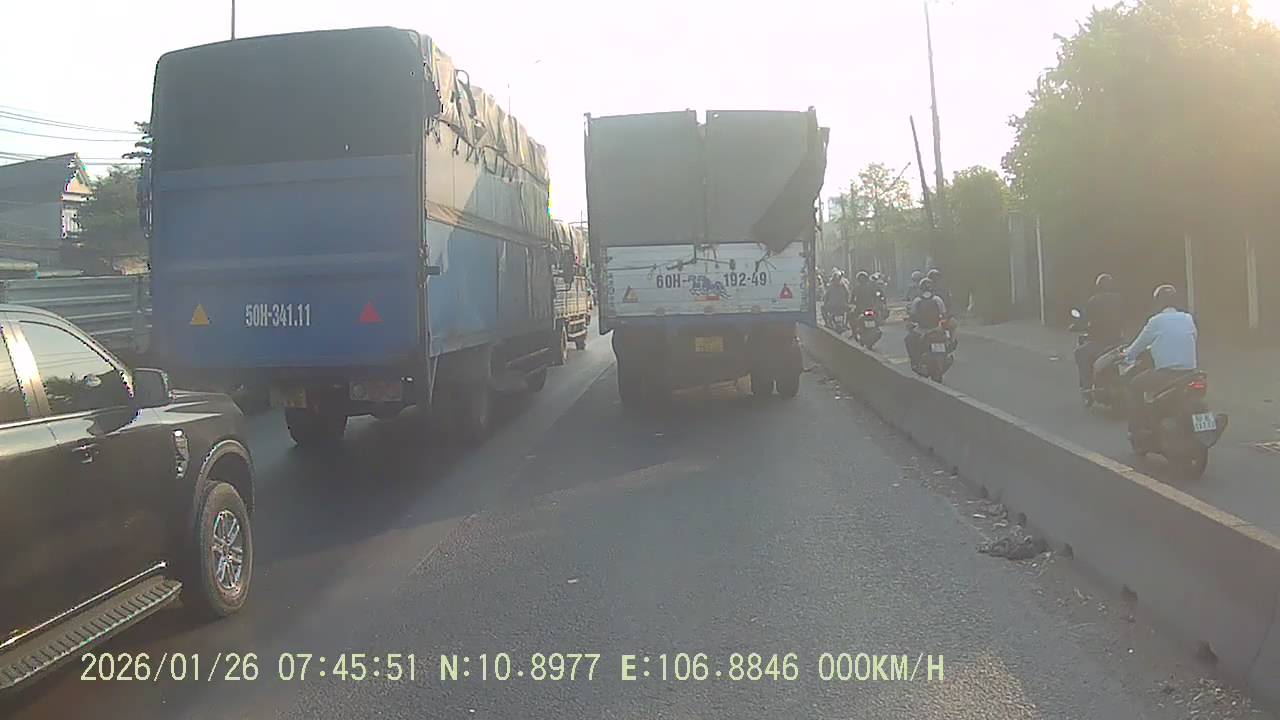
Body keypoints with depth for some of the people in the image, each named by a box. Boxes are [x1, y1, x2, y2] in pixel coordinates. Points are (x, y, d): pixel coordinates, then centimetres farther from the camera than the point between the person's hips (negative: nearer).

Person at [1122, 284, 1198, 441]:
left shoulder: (1156, 321, -4)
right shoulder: (1188, 319, 10)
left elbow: (1140, 344, 6)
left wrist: (1128, 354, 26)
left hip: (1166, 372, -6)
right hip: (1189, 371, 6)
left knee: (1135, 385, 13)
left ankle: (1137, 429, 6)